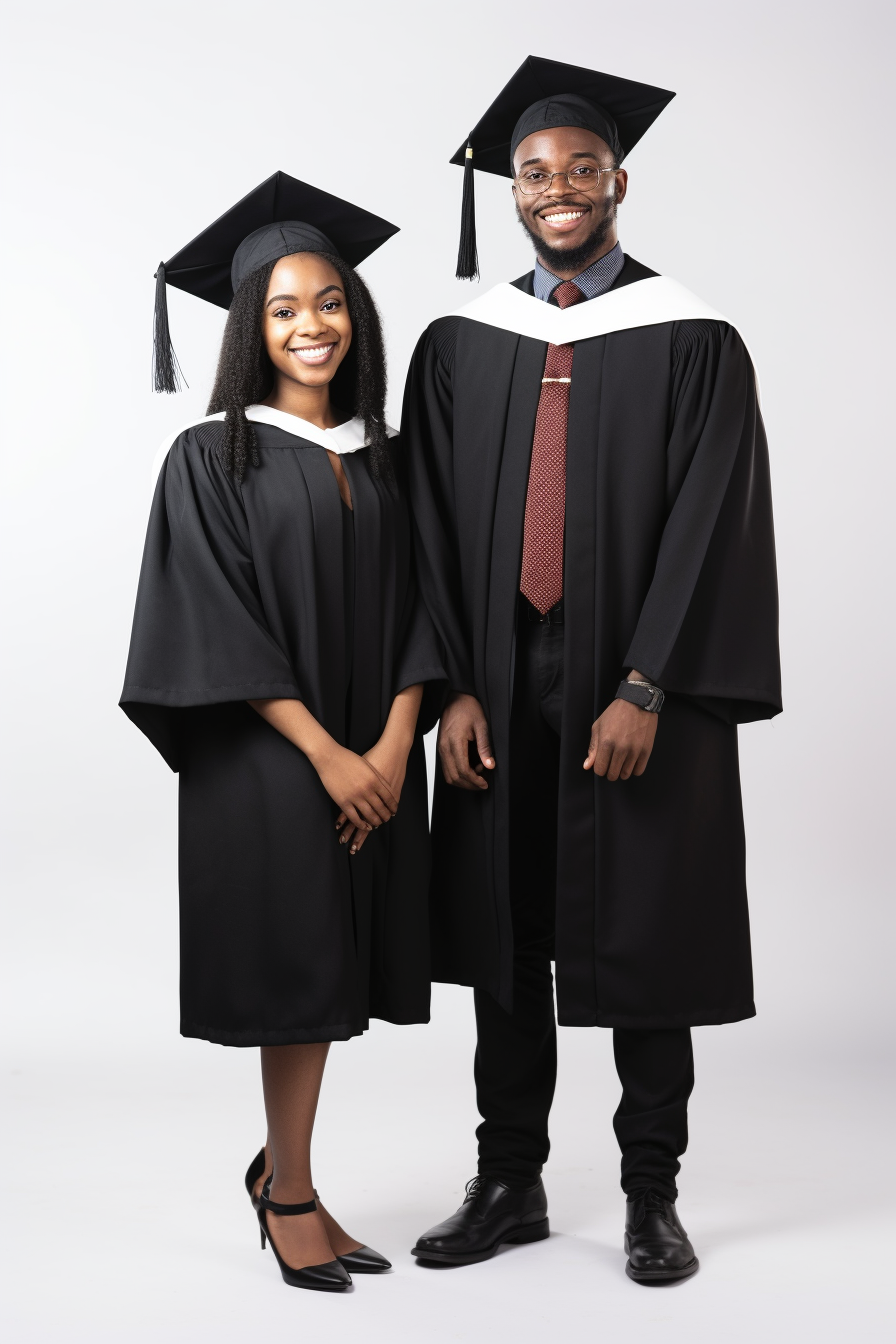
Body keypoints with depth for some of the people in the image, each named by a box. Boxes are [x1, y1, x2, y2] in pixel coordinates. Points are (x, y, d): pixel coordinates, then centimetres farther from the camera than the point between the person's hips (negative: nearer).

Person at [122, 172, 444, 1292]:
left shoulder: (385, 460, 9)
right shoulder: (208, 460, -5)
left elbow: (412, 610, 5)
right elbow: (215, 630, -11)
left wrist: (393, 745, -10)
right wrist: (325, 753, -16)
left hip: (373, 761, 5)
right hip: (263, 762, -5)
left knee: (330, 973, 11)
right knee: (295, 974, 2)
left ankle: (280, 1170, 29)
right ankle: (291, 1198, 18)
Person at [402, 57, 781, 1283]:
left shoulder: (691, 341, -1)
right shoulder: (459, 345, 8)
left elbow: (711, 524, -8)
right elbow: (433, 530, 5)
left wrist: (645, 691, -15)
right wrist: (454, 688, -4)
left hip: (636, 690, -3)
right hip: (501, 688, 3)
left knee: (643, 940, 5)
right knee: (505, 939, 10)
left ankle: (652, 1196, 20)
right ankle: (510, 1183, 24)